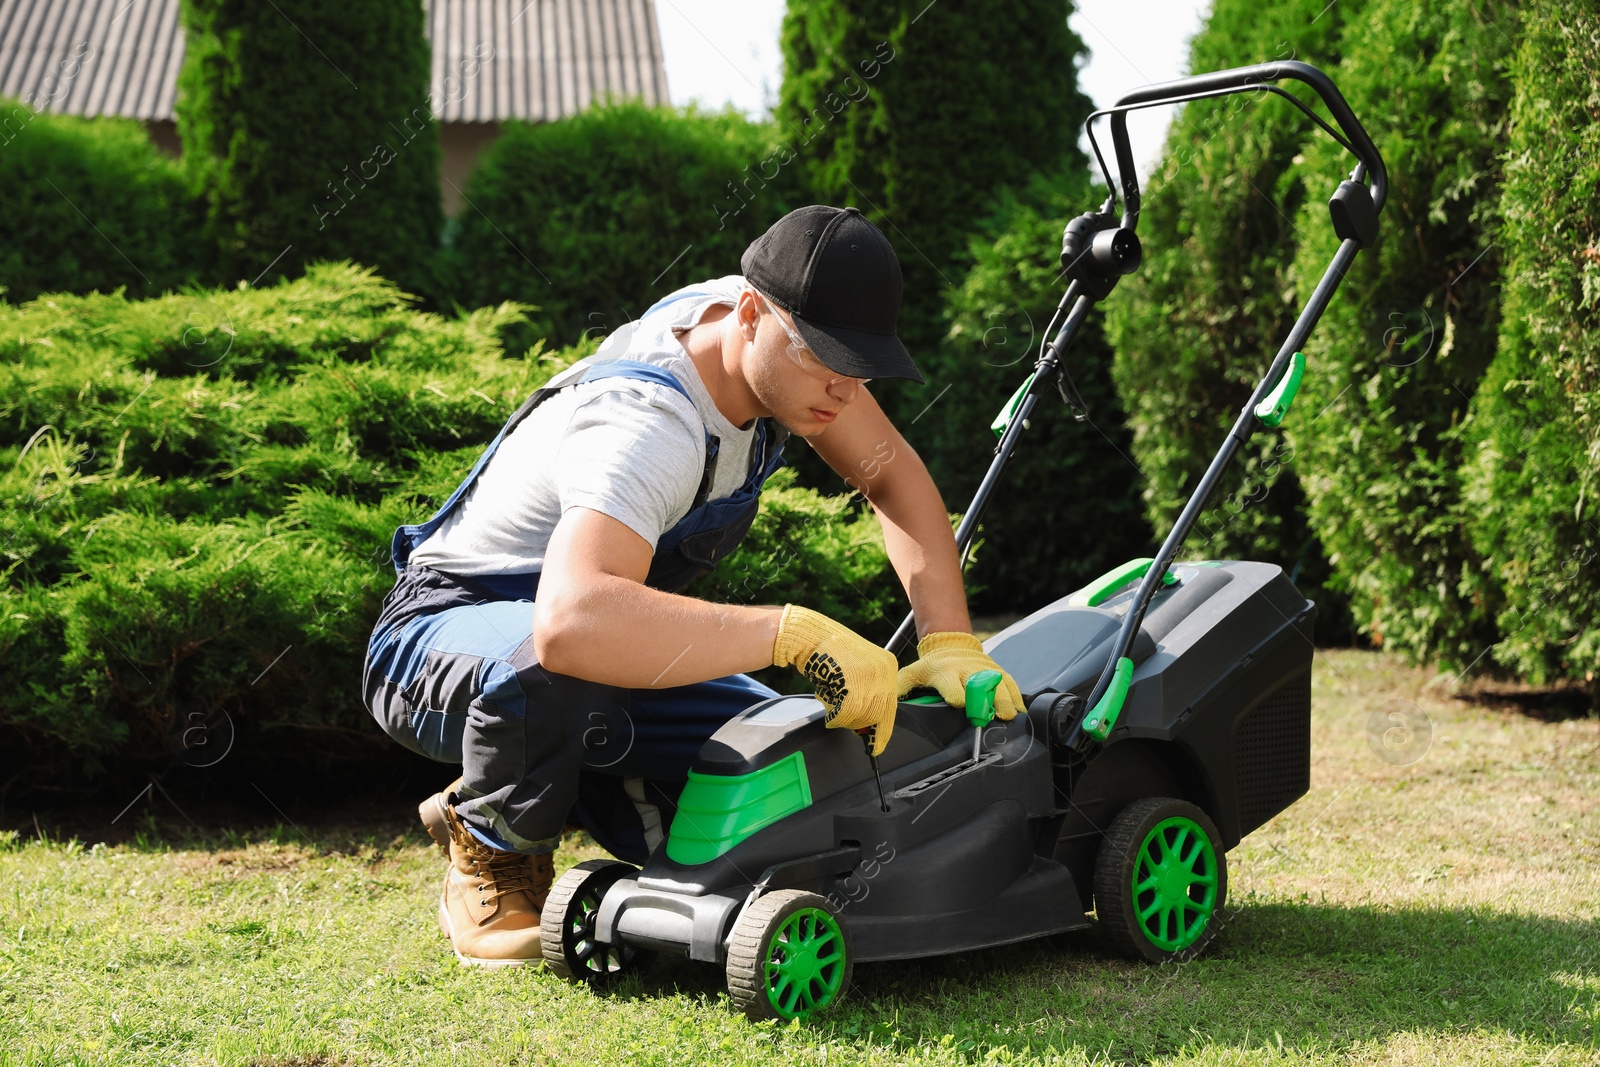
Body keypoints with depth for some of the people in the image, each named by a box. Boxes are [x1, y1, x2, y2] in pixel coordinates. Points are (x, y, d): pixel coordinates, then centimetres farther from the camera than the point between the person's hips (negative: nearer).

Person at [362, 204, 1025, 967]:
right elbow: (571, 621, -55)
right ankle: (493, 856, -10)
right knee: (560, 675, -44)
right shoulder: (646, 427, -37)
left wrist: (949, 641, -17)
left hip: (608, 644, 8)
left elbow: (894, 477, -2)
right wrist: (799, 634, -51)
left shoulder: (777, 331, -11)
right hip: (444, 631, -8)